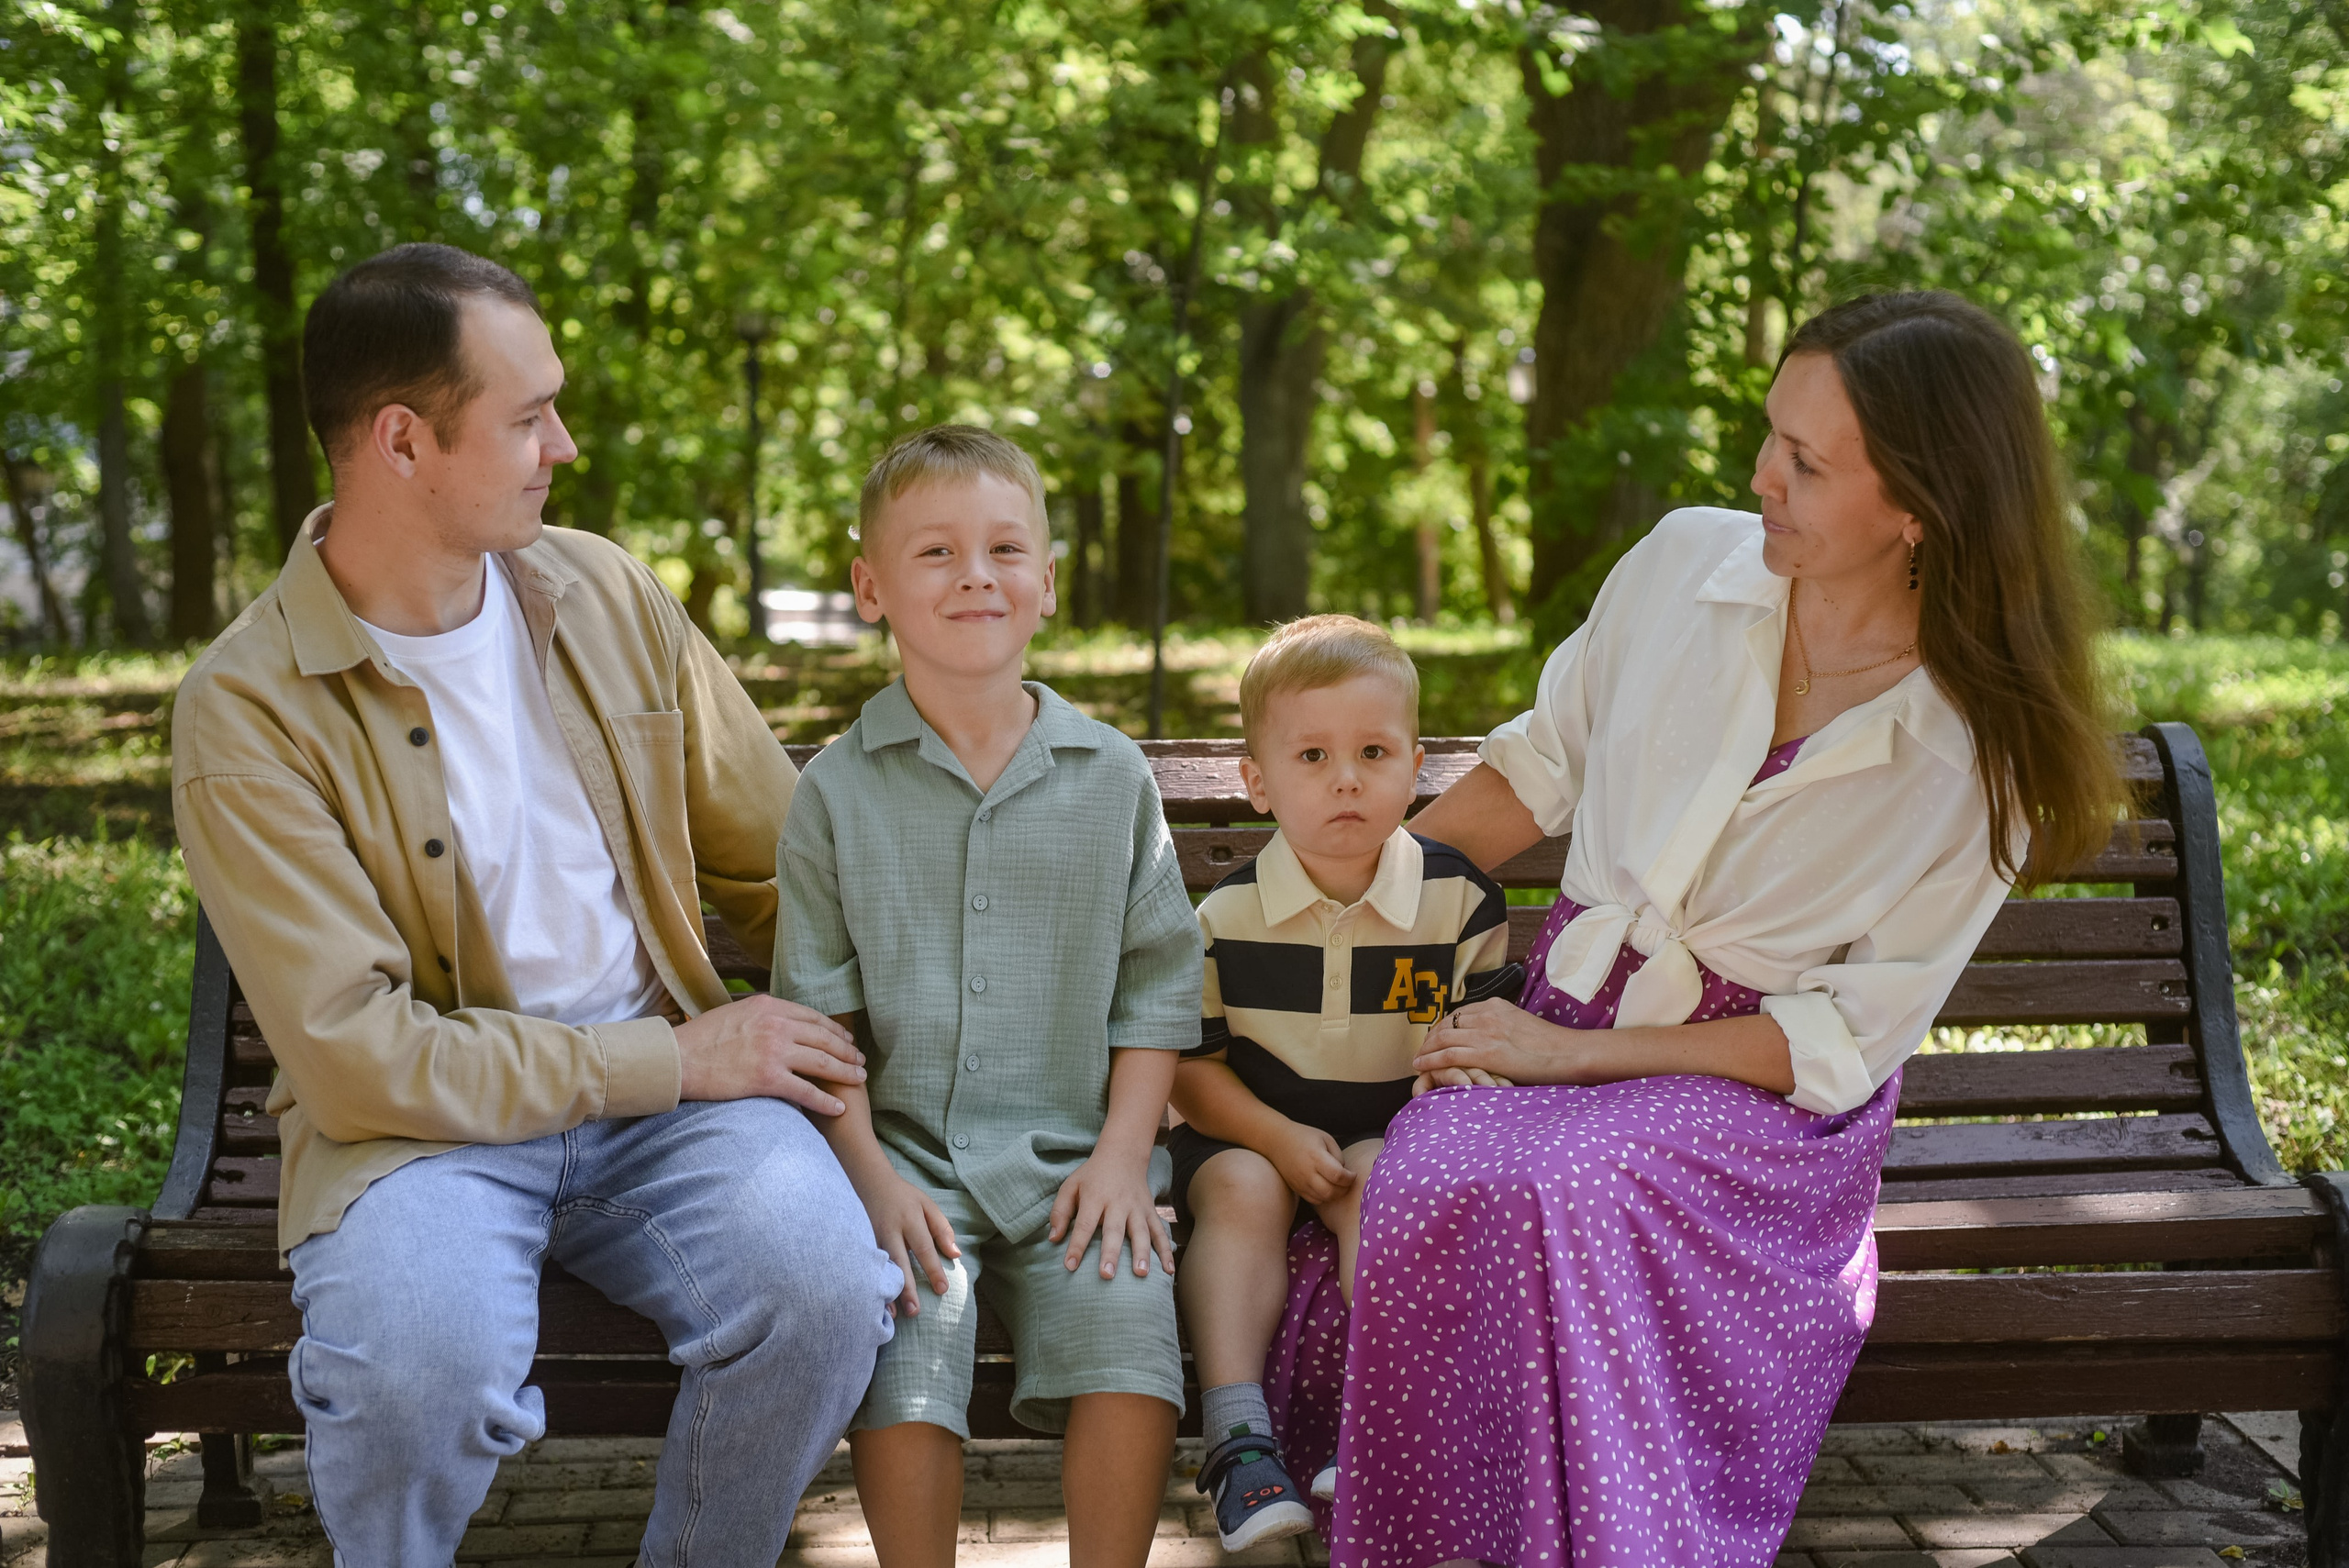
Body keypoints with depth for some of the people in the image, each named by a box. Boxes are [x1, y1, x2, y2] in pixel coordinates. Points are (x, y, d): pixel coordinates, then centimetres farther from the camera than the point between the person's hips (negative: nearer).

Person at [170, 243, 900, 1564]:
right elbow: (359, 1055, -15)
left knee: (823, 1282, -28)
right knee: (412, 1370, -35)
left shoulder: (603, 590, 6)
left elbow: (778, 861, 13)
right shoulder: (246, 709, -10)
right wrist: (675, 1061, -15)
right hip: (426, 1116, -3)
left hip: (674, 1084, 3)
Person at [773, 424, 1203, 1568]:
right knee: (902, 1354, -25)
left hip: (1071, 1158, 1)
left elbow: (1157, 987, 9)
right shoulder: (838, 790, 5)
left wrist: (1122, 1153, -2)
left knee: (1128, 1339, -23)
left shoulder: (1111, 776, 9)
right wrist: (870, 1174, -8)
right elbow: (817, 1011, 3)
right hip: (905, 1155, -1)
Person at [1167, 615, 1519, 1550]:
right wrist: (1278, 1137, -16)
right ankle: (1236, 1437, -33)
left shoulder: (1457, 900, -6)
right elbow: (1191, 1063, -1)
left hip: (1391, 1130, 0)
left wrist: (1464, 1074, -23)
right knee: (1241, 1190, -29)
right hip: (1250, 1128, 1)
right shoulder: (1227, 917, -6)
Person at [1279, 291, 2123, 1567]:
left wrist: (1575, 1055, -15)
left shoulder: (1984, 755, -11)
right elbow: (1537, 767, 13)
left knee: (1565, 1186, -37)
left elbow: (1848, 1042, -9)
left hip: (1763, 1088, -3)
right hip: (1564, 1014, 3)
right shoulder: (1685, 564, -1)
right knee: (1432, 1179, -32)